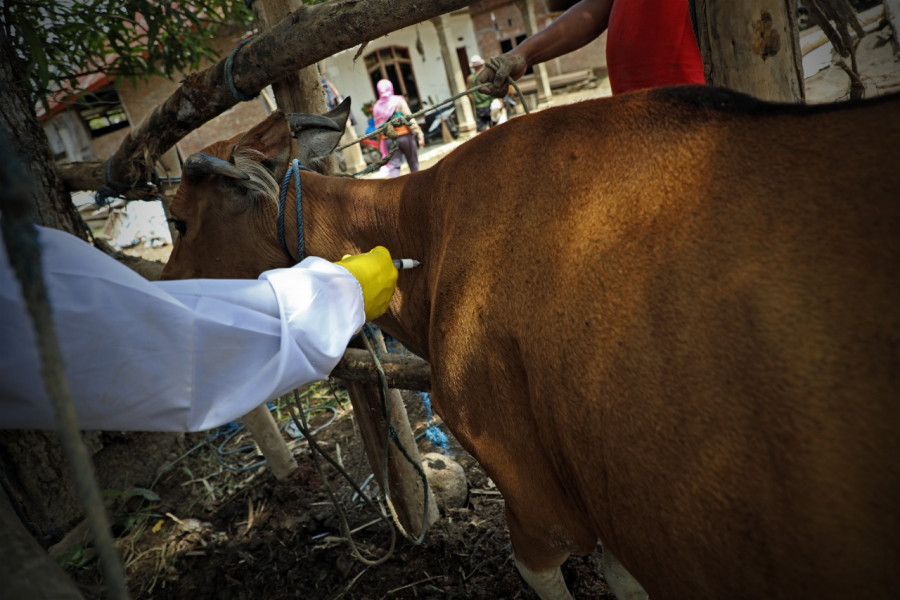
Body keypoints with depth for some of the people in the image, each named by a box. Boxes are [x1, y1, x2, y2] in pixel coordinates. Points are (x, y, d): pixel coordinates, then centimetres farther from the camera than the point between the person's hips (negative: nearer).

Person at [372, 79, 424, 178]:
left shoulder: (376, 107, 7)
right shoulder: (398, 100, -3)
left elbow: (378, 126, 6)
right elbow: (409, 118, -11)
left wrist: (381, 144, 11)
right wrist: (419, 133, -11)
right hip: (404, 136, -3)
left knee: (393, 166, 1)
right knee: (413, 164, 10)